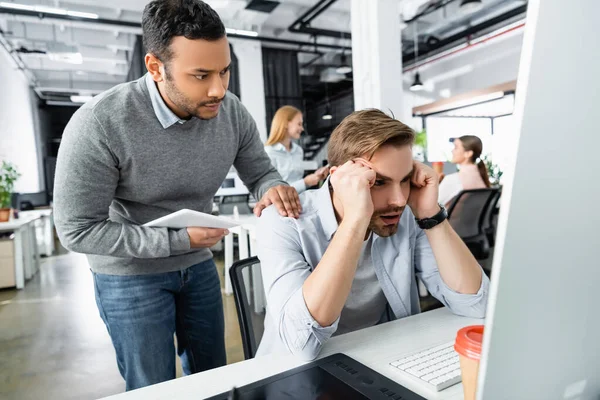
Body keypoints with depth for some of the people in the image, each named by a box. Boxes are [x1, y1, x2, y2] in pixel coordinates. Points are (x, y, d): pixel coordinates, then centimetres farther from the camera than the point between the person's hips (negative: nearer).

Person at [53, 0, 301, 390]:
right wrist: (179, 240, -26)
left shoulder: (233, 113, -14)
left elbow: (260, 172, -2)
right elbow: (78, 230, -20)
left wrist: (274, 189, -28)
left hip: (199, 265, 5)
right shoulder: (98, 125, -26)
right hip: (131, 274, -4)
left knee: (213, 375, 20)